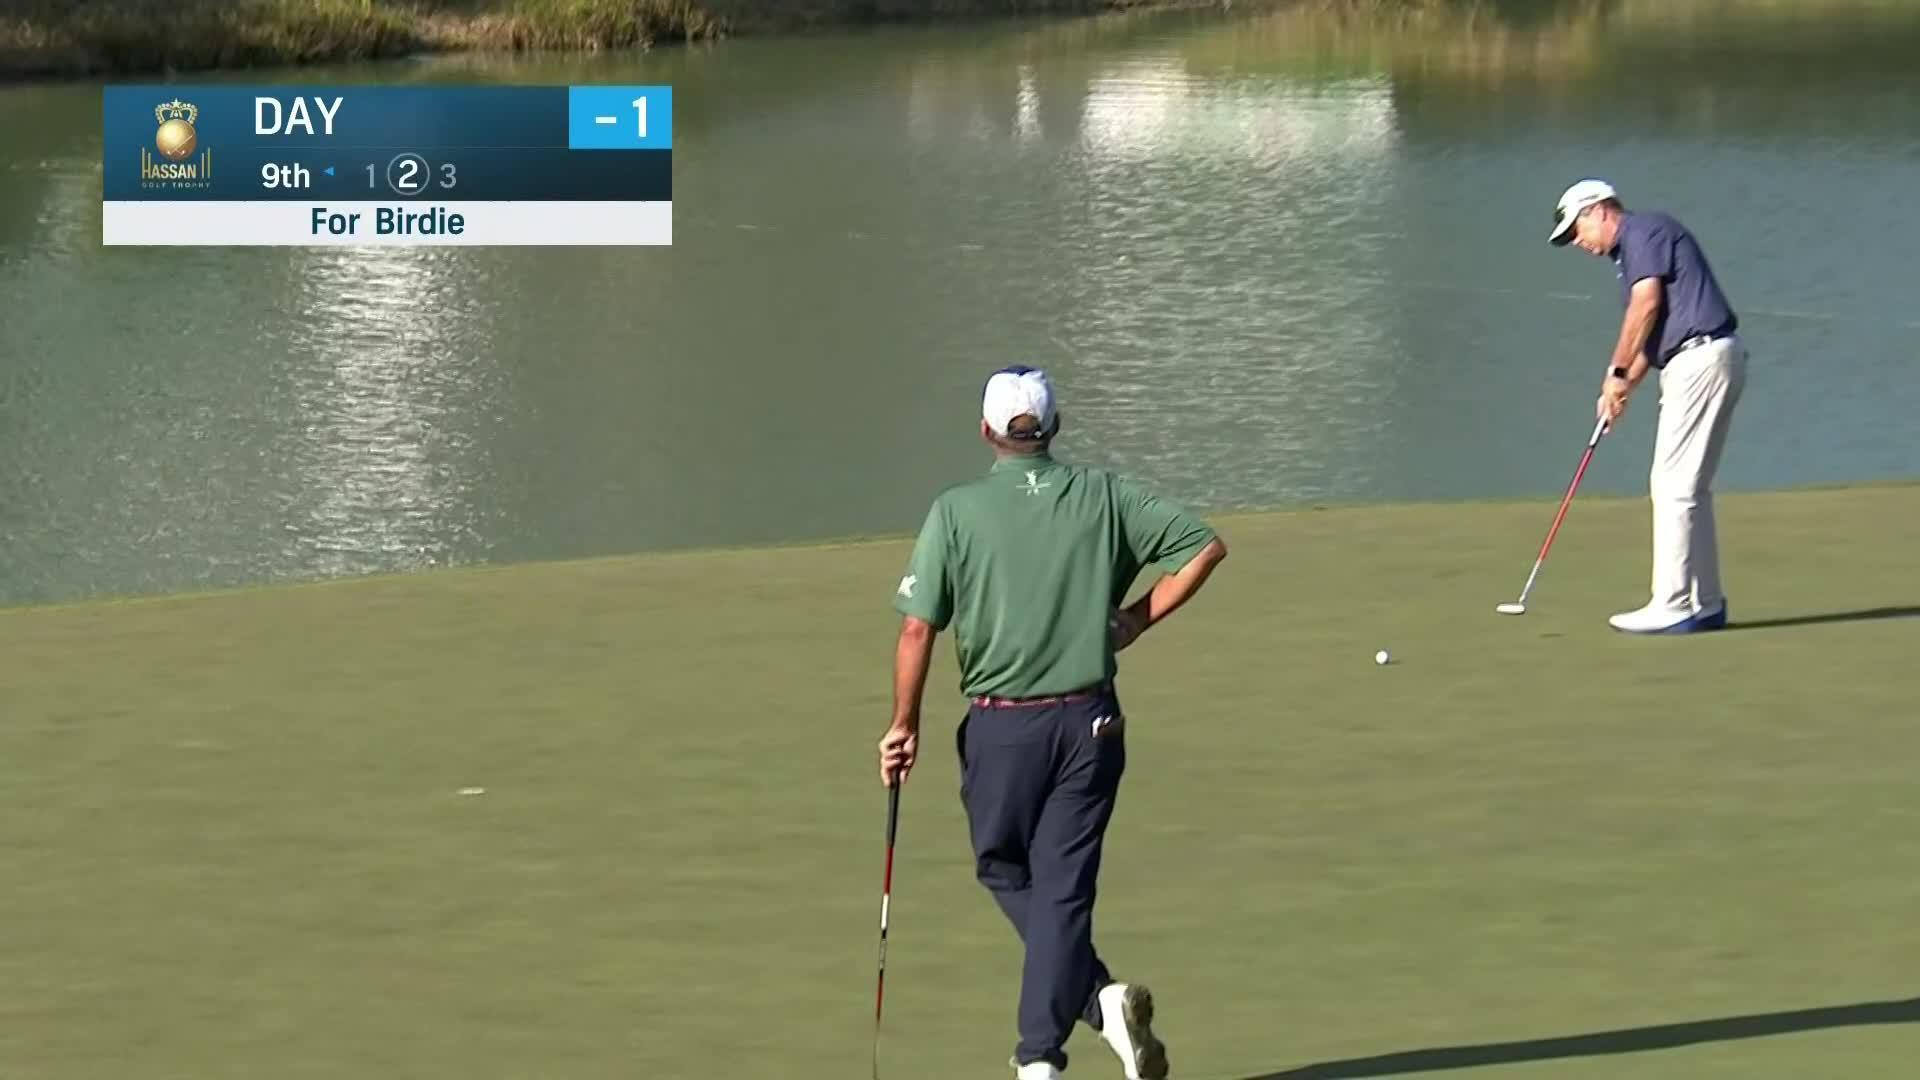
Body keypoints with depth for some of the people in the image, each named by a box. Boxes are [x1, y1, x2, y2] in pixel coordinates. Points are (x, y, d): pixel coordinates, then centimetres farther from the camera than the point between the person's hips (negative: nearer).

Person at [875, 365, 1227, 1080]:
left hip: (1000, 727, -2)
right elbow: (1205, 546, 0)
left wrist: (904, 725, 0)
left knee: (1006, 872, 17)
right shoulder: (1103, 496, 1)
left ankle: (1099, 995, 3)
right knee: (1064, 886, 6)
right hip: (1090, 722, 2)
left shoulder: (956, 511, -6)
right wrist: (1135, 620, 6)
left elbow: (917, 627, -10)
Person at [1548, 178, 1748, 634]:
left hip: (1700, 358, -10)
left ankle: (1672, 606, -9)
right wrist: (1625, 387, 11)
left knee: (1674, 485, -9)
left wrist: (1617, 372, -8)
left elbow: (1646, 305, -16)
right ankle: (1706, 603, 16)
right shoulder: (1632, 249, 24)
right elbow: (1652, 334, 23)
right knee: (1691, 488, 13)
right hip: (1700, 361, 10)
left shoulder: (1643, 231, -5)